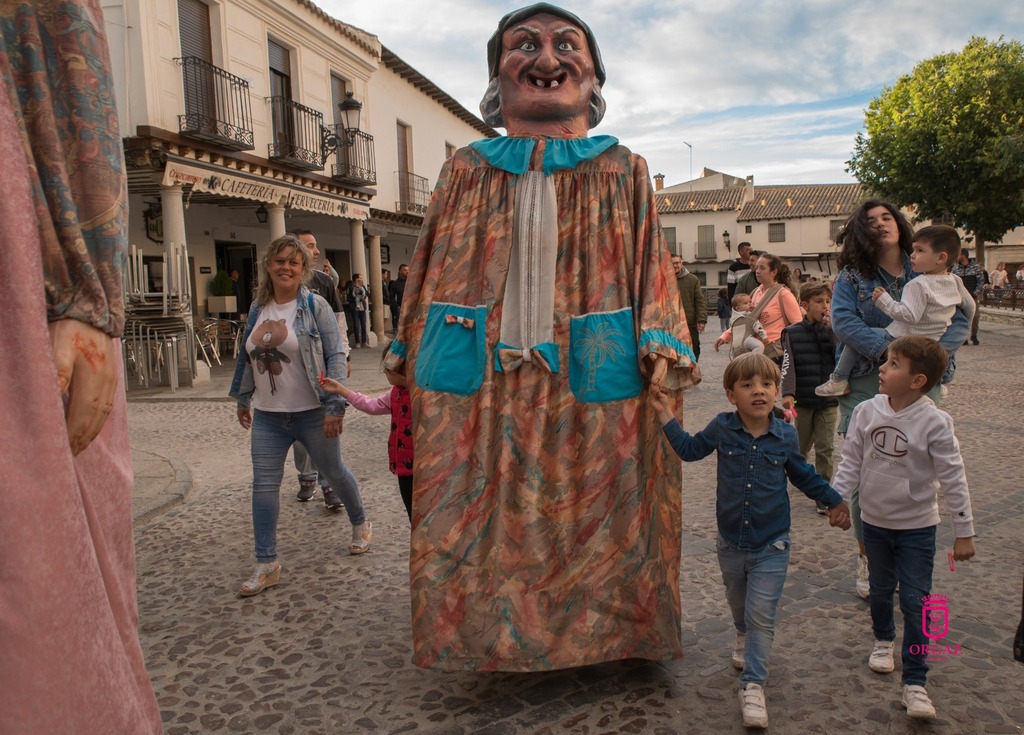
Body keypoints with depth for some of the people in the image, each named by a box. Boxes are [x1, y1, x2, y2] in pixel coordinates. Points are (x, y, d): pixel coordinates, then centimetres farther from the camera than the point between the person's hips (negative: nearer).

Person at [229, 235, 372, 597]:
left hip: (311, 413, -4)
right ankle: (267, 564, 10)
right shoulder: (258, 308, 6)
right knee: (264, 485, 0)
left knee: (334, 472, 12)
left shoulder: (315, 306, -9)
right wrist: (243, 399, 20)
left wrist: (335, 405, -19)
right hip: (268, 416, 4)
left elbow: (335, 356, -13)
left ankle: (361, 525, 39)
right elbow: (247, 356, 17)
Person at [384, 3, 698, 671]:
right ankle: (489, 631, 28)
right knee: (481, 514, 7)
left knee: (596, 513, 7)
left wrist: (662, 364, -8)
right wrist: (410, 356, 11)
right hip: (480, 381, 1)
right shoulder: (466, 171, 11)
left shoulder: (623, 172, 8)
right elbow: (432, 268, 13)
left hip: (592, 376, -1)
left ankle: (602, 631, 29)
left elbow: (651, 268, 3)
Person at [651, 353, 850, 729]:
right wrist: (666, 414, 0)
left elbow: (803, 475, 9)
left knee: (761, 614, -4)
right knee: (738, 604, 24)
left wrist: (834, 501, 12)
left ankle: (753, 685, 8)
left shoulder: (786, 435, -9)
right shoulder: (721, 428, -11)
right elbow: (689, 449, 6)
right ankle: (744, 637, 56)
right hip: (731, 542, 2)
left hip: (771, 545, -2)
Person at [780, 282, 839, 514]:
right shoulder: (792, 333, -2)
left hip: (828, 401, 1)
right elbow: (788, 365, -10)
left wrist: (832, 329, -17)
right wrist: (788, 394, -22)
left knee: (825, 449, 2)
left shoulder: (832, 332, 2)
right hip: (803, 400, -1)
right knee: (800, 447, 12)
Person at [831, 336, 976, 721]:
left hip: (917, 526, -3)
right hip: (875, 519, 3)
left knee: (915, 600, -2)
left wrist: (964, 530, -10)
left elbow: (953, 478, -13)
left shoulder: (934, 422, -19)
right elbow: (851, 461, -1)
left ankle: (915, 682, 9)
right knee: (880, 588, 21)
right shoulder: (866, 412, -10)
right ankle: (883, 639, 48)